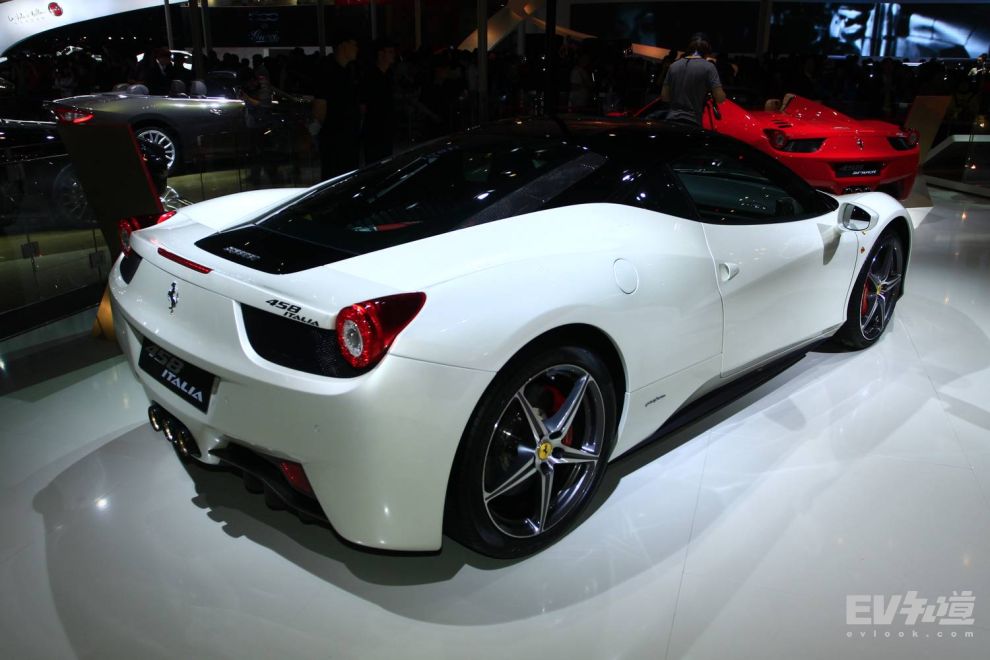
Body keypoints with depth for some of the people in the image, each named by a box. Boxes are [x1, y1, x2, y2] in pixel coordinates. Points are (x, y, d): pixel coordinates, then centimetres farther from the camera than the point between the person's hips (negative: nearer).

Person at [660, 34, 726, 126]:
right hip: (692, 123, -4)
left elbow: (664, 96, 14)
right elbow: (720, 98, -5)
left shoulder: (674, 66, 10)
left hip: (672, 120, 4)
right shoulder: (708, 66, -2)